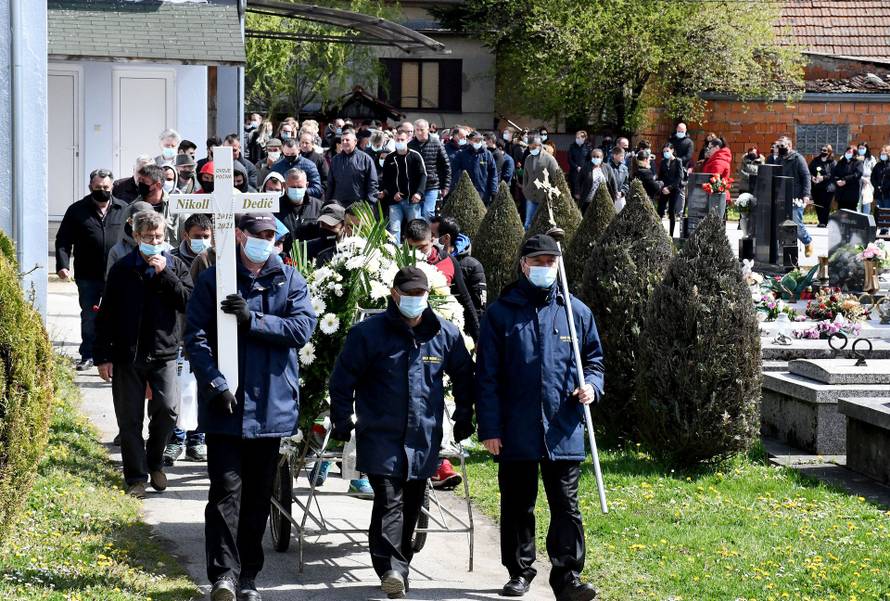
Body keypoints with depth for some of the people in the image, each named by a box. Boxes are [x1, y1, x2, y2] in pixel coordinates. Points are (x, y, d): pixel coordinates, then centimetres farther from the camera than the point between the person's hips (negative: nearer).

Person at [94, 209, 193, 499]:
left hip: (164, 353, 0)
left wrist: (164, 274, -13)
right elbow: (106, 315, 4)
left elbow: (189, 302, -8)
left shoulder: (176, 266, 6)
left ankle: (155, 462, 11)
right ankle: (136, 477, 13)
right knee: (130, 420, 2)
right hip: (127, 355, 0)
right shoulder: (122, 270, 4)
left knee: (167, 409, -14)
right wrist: (103, 357, -1)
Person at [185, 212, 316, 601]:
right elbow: (196, 337, -4)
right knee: (226, 489, -10)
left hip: (271, 404, 3)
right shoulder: (214, 279, 2)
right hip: (224, 405, -3)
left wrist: (252, 320, -17)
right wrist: (216, 384, -15)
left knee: (259, 494, 10)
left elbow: (303, 328, -7)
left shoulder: (290, 280, 7)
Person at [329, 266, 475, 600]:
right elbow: (342, 380, 0)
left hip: (424, 438, 4)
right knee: (389, 501, -15)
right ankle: (392, 569, -21)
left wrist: (464, 420, 15)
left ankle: (399, 566, 25)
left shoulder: (446, 334, 4)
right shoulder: (369, 332, -5)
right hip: (381, 437, -4)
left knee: (412, 505, 12)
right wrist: (342, 424, -2)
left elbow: (464, 377, 18)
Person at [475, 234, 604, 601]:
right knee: (517, 505, 11)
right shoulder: (500, 313, 1)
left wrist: (592, 385, -5)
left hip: (564, 430, 1)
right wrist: (489, 427, -4)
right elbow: (487, 375, 0)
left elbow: (593, 359, 18)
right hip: (516, 430, -1)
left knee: (566, 506, -1)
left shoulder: (576, 312, 7)